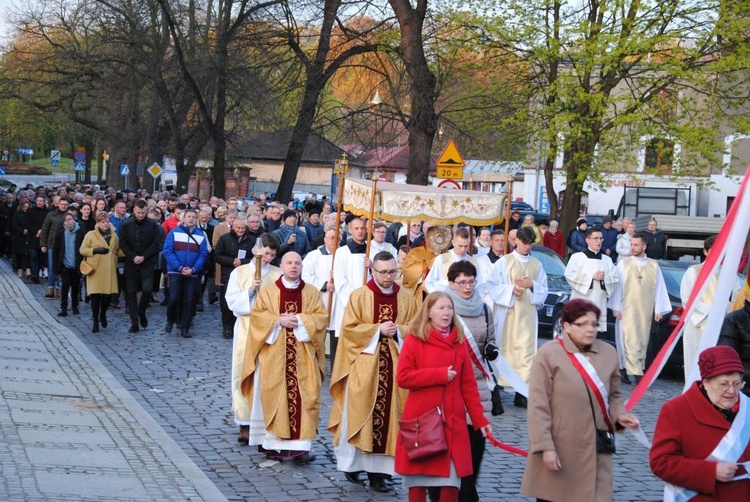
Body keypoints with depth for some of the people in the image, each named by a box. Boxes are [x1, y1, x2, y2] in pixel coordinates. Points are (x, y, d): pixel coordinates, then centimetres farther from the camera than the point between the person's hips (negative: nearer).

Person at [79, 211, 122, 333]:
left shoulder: (114, 236, 13)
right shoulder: (90, 235, 1)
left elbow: (118, 250, 23)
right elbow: (82, 250, 0)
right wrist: (95, 250, -14)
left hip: (109, 270, 3)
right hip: (95, 270, -3)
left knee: (108, 294, 1)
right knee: (95, 296, -5)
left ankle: (103, 314, 31)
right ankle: (95, 322, 8)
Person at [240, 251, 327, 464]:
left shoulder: (312, 293, 10)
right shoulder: (267, 291, 8)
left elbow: (322, 317, 1)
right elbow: (256, 315, -1)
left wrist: (300, 320, -13)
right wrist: (279, 320, -13)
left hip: (303, 357, 1)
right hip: (274, 355, -1)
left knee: (302, 398, -7)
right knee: (275, 397, -2)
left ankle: (299, 446, -9)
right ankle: (273, 443, 7)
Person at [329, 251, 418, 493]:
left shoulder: (406, 298, 8)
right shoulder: (359, 296, 0)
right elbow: (349, 328, -3)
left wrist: (398, 330, -9)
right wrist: (378, 330, -12)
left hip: (395, 366, 2)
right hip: (365, 366, -2)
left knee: (388, 414, 0)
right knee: (360, 413, -1)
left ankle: (378, 469, 6)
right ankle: (354, 462, 13)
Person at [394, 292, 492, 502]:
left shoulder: (459, 342, 8)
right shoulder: (414, 340, -2)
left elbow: (468, 385, 9)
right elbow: (402, 377, -10)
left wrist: (480, 419, 5)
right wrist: (439, 375, -14)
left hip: (452, 422, 3)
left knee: (451, 480, -1)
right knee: (418, 479, 2)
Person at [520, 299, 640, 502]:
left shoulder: (608, 353, 8)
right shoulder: (549, 354, -6)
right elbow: (538, 406, -8)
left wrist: (619, 415, -1)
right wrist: (546, 447, -14)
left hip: (596, 451, 4)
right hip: (560, 451, -3)